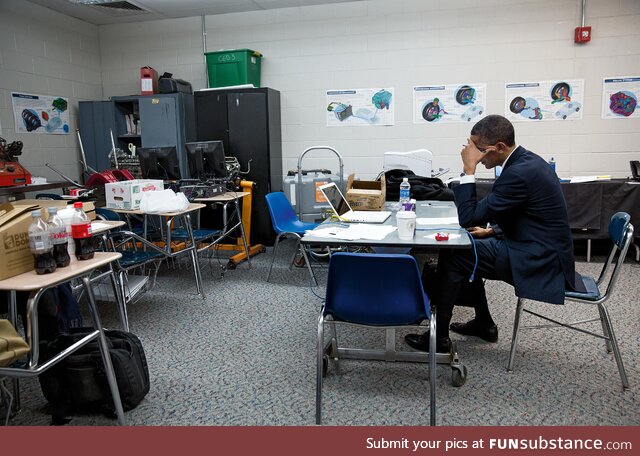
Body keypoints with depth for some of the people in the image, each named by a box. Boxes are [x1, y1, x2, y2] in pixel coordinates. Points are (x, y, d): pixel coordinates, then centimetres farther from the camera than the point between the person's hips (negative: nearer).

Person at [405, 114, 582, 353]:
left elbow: (468, 219, -22)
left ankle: (439, 336, 0)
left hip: (540, 262, -10)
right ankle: (483, 323, 26)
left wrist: (468, 170, -20)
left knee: (452, 257, -11)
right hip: (543, 251, 10)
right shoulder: (527, 161, 7)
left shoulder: (518, 173, -24)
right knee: (465, 251, 16)